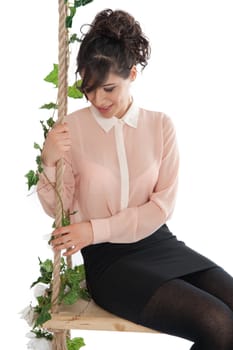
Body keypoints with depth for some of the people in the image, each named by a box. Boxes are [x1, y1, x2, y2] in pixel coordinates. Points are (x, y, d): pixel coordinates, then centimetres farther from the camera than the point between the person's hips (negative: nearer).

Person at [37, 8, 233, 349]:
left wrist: (96, 230, -12)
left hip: (159, 243, 4)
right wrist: (50, 163, -18)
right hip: (108, 259, -3)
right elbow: (57, 209, 1)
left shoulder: (160, 125, 2)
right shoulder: (71, 128, -2)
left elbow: (163, 205, -2)